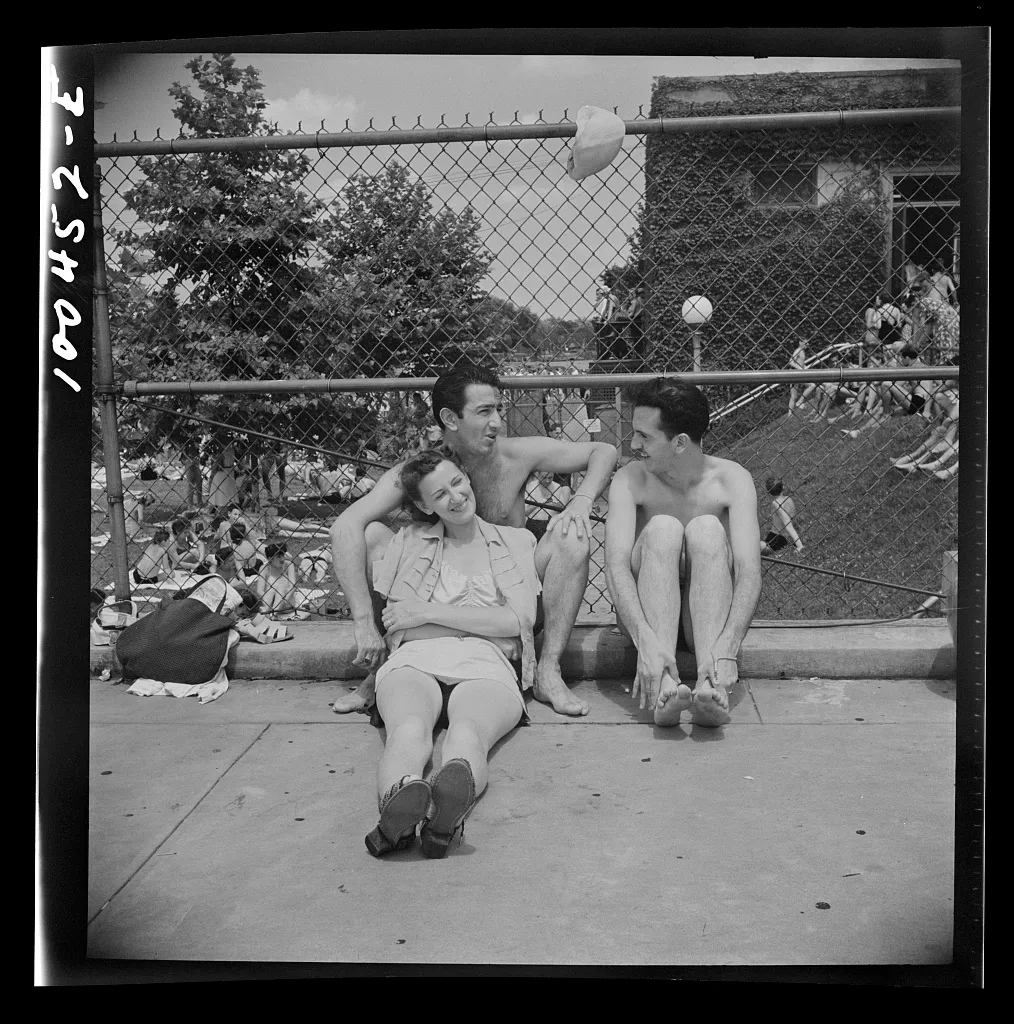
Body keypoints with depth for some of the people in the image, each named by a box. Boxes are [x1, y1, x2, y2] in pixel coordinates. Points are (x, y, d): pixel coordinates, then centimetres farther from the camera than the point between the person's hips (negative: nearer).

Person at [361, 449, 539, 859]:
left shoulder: (516, 541, 24)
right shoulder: (409, 542, 25)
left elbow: (518, 620, 8)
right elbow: (394, 626, 14)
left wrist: (430, 613, 3)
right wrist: (480, 619, 6)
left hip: (484, 665, 0)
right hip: (415, 660, 1)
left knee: (466, 733, -38)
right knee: (408, 729, -38)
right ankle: (403, 794, -68)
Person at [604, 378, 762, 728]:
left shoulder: (730, 479, -11)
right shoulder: (631, 480, -9)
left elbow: (749, 571, -23)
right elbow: (616, 565, -23)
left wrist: (727, 646, -40)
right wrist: (645, 641, -41)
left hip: (709, 618, 0)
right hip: (646, 614, 0)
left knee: (707, 528, -27)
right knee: (662, 528, -28)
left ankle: (710, 683, -41)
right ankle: (663, 686, -41)